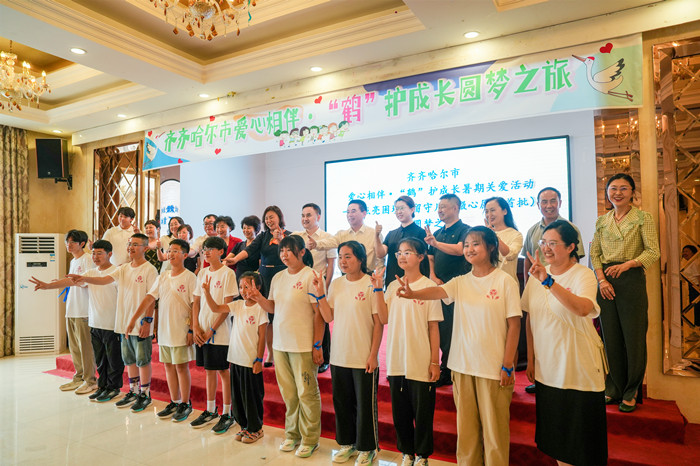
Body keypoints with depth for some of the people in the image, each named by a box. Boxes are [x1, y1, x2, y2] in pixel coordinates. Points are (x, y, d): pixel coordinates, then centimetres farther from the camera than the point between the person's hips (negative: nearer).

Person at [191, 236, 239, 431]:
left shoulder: (227, 273, -9)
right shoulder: (202, 273, 9)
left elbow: (227, 306, -12)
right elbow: (196, 302, 11)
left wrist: (212, 330, -13)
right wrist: (196, 327, -1)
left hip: (220, 333, -6)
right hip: (202, 332, 6)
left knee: (224, 371, 3)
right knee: (209, 370, 15)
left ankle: (227, 414, 14)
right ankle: (211, 411, 29)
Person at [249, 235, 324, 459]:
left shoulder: (310, 276, -11)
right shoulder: (278, 277, 10)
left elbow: (319, 313, -12)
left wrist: (317, 345, -14)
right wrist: (259, 299, -4)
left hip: (303, 346, -6)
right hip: (280, 344, 6)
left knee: (307, 393, 5)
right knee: (288, 393, 16)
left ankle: (309, 439, 21)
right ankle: (292, 434, 33)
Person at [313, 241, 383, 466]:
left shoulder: (370, 284, -12)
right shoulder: (336, 284, 3)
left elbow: (378, 323, -10)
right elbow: (329, 317, 4)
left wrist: (373, 355, -11)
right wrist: (320, 293, -7)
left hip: (364, 358, -5)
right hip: (339, 355, 5)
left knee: (365, 404, 9)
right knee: (342, 402, 17)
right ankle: (347, 443, 36)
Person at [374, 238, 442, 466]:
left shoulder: (429, 286, -8)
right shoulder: (393, 286, 5)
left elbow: (434, 327, -6)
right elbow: (384, 318, -3)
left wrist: (434, 361, -6)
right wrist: (378, 288, -8)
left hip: (421, 363, -4)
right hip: (396, 361, 4)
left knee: (422, 412, 9)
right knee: (400, 411, 16)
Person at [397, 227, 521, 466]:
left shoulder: (505, 281, -5)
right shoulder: (460, 282, 4)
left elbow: (514, 324, -6)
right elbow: (438, 291, -15)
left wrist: (507, 365, -8)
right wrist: (413, 293, -37)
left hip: (494, 367, -3)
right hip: (462, 365, 4)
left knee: (494, 427, 7)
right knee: (465, 427, 14)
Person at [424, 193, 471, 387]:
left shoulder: (465, 230, -3)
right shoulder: (438, 233, 19)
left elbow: (460, 249, -21)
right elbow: (430, 257, 20)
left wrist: (437, 243, -31)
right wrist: (433, 276, 4)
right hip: (439, 287, 7)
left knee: (452, 331, -4)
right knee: (440, 328, 11)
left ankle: (448, 373, 6)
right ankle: (444, 368, 23)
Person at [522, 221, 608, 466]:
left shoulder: (583, 275, -12)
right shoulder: (536, 275, 2)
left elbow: (583, 309, -34)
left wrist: (548, 281, -43)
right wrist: (530, 359, 9)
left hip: (579, 370, -5)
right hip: (547, 370, 5)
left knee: (580, 435, 8)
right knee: (555, 437, 17)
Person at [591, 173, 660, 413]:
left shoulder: (643, 218, 0)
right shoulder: (602, 221, 11)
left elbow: (653, 252, -7)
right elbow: (595, 253, 9)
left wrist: (627, 264, -22)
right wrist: (602, 280, -5)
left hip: (632, 279, -3)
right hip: (606, 282, 4)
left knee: (633, 337, 2)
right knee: (610, 337, 10)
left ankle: (631, 392, 18)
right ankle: (614, 388, 24)